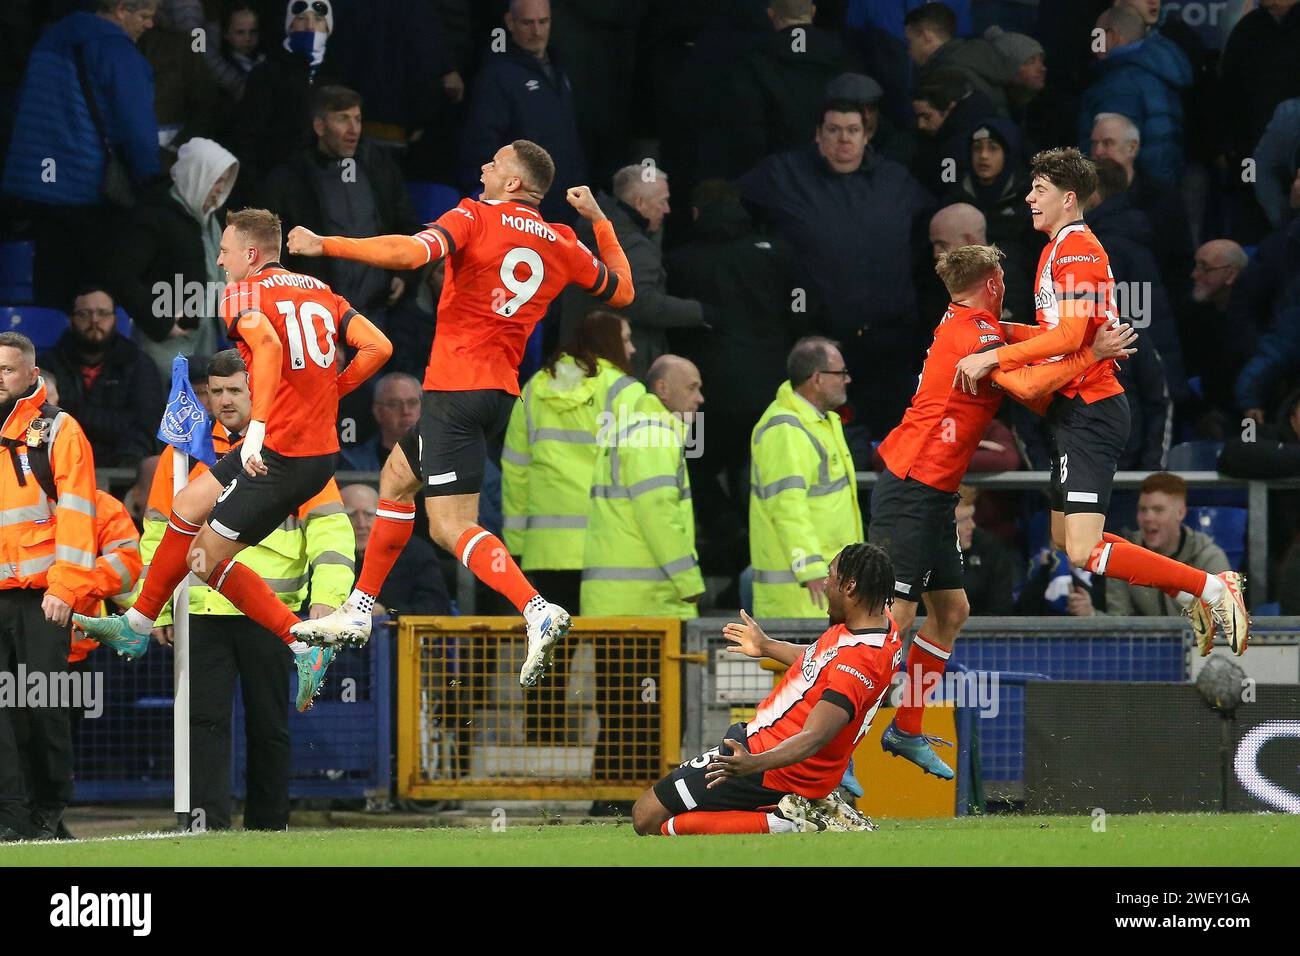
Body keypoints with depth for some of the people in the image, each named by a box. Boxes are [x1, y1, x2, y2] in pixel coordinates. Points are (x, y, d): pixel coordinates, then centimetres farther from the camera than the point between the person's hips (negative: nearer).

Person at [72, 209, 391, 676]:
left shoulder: (243, 293, -7)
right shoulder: (321, 292, 14)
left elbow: (268, 344, -29)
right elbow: (378, 346, 2)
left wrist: (257, 428, -35)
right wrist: (329, 392, 14)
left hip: (280, 455, -8)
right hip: (322, 450, 8)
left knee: (206, 559, 3)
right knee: (188, 505, 24)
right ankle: (136, 626, 33)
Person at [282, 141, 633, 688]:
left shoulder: (475, 218, -10)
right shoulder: (562, 244, 8)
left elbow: (412, 252, -28)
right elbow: (621, 292, 22)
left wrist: (326, 246, -21)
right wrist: (599, 221, 31)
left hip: (456, 386, -8)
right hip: (501, 390, 8)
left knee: (451, 525, -12)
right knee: (397, 478, 25)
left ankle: (538, 612, -31)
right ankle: (358, 612, 30)